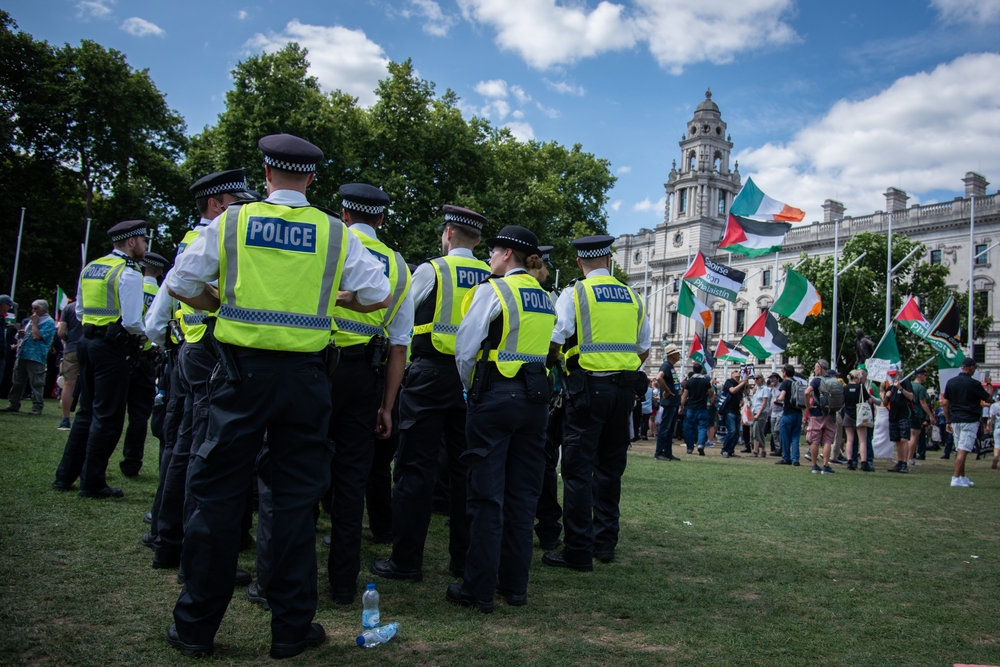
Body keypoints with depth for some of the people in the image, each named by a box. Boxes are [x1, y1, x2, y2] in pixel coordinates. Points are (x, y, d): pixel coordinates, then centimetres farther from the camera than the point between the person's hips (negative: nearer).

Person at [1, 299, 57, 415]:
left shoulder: (49, 322, -8)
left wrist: (34, 323, -11)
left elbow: (36, 336, -19)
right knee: (18, 382, 13)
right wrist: (20, 340, 13)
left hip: (35, 357, -9)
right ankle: (14, 404, 21)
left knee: (36, 383, -6)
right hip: (23, 355, 9)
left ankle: (37, 407, -4)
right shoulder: (32, 320, 19)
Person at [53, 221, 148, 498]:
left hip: (87, 341, 8)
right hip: (113, 347, -8)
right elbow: (131, 321, -18)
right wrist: (143, 336, 0)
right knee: (108, 417, -1)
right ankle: (92, 483, 3)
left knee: (87, 411, 17)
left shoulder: (90, 268, 13)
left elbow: (80, 310, 18)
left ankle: (65, 476, 22)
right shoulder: (129, 273, -12)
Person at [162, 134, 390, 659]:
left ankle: (196, 625, 19)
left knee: (218, 493, 9)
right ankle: (291, 627, 18)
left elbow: (179, 285, 4)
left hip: (242, 368, 0)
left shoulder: (232, 221, 2)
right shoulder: (335, 233, 2)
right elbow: (379, 296, 1)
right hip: (304, 374, 1)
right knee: (296, 497, 8)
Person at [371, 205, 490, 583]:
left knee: (416, 465, 0)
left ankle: (406, 559, 3)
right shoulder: (490, 277, 4)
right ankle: (465, 556, 18)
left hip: (430, 374, -4)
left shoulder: (431, 270, -3)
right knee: (464, 465, 10)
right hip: (473, 377, 4)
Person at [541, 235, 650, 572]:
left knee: (578, 468, -1)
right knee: (610, 467, 14)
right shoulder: (632, 297, 12)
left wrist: (542, 368, 7)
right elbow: (644, 349, 15)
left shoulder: (574, 294, -3)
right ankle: (605, 542, 22)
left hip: (588, 387, -5)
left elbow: (555, 342, -11)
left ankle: (578, 551, 1)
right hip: (625, 388, 5)